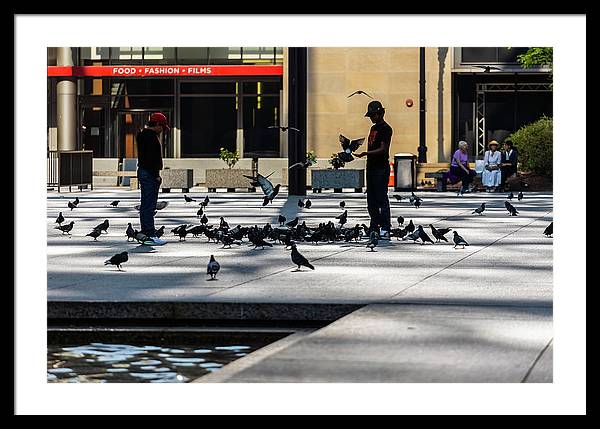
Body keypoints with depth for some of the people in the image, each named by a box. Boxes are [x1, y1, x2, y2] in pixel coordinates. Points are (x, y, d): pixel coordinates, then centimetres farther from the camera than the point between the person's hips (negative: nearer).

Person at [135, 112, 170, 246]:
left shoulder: (142, 135, 16)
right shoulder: (151, 137, -17)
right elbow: (152, 158, -22)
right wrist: (156, 175, -21)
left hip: (142, 171, 11)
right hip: (150, 174, -11)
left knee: (145, 204, 15)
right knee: (150, 205, -10)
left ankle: (144, 232, 20)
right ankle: (150, 236, -11)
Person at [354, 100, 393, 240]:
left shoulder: (386, 129, -9)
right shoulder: (373, 128, 19)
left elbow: (383, 149, -18)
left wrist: (366, 153, -28)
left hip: (382, 168, -9)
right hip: (371, 168, 9)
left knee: (382, 198, -11)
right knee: (371, 200, 9)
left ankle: (385, 229, -11)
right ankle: (375, 227, 14)